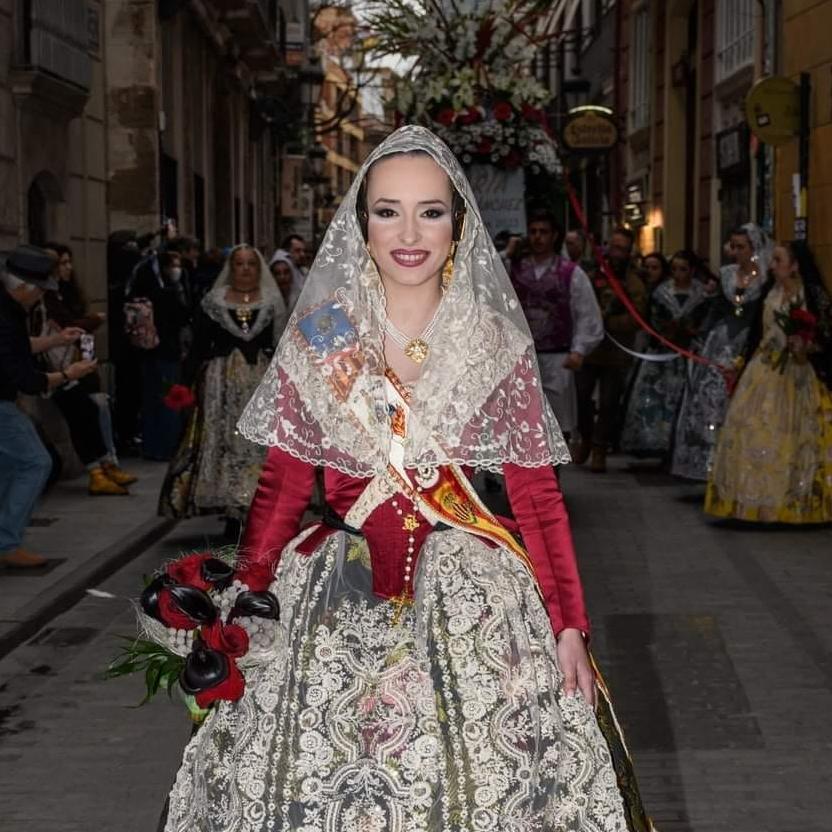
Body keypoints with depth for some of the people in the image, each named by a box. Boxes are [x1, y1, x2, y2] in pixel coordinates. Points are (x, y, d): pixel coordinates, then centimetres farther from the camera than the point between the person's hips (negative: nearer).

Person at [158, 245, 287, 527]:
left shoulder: (272, 302, 7)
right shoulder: (213, 302, 5)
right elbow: (198, 346, 4)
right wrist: (187, 382, -3)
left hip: (262, 382, 0)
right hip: (222, 382, 0)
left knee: (260, 444, -3)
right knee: (222, 440, -3)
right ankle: (232, 513, 3)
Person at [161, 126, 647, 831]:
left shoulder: (497, 342, 2)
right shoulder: (320, 336, 3)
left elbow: (537, 494, 2)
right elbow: (282, 487, 5)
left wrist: (569, 623, -5)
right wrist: (244, 608, -2)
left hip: (467, 585, 0)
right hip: (338, 588, 1)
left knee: (478, 773, -10)